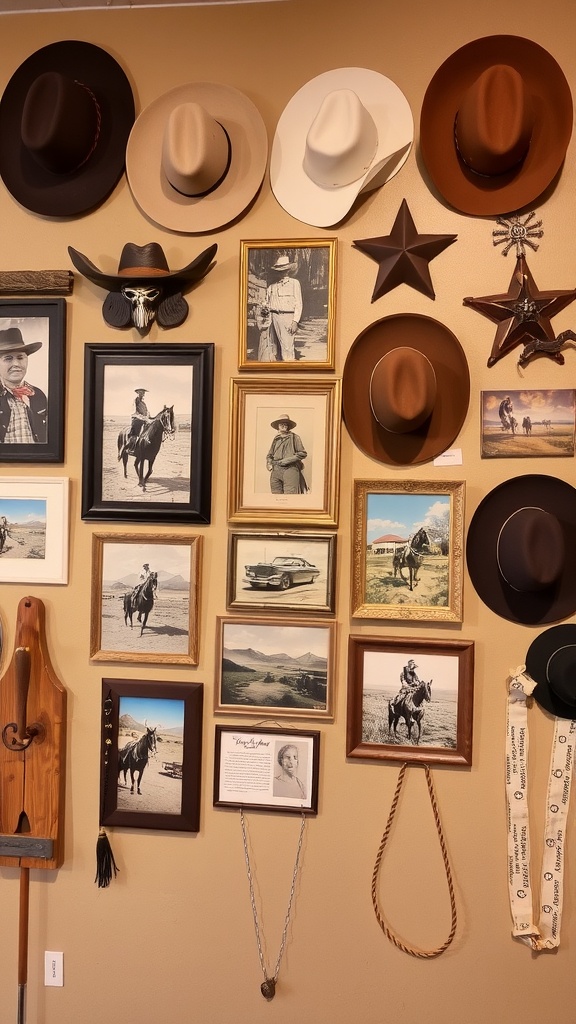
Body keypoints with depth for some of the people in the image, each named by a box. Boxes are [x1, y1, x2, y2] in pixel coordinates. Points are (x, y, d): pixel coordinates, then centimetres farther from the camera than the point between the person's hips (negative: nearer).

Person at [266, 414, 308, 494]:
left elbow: (303, 453, 2)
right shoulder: (275, 439, 20)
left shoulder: (294, 437, 7)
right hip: (276, 470, 5)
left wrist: (288, 460, -7)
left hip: (290, 469, -4)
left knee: (290, 495, -16)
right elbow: (269, 455, 29)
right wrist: (269, 464, 9)